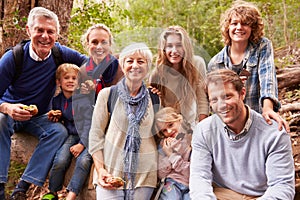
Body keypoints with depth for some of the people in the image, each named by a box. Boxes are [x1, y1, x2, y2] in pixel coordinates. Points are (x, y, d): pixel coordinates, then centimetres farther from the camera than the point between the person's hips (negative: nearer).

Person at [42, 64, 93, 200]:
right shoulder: (57, 100, 8)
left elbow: (88, 123, -13)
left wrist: (81, 144, -21)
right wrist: (53, 118, 1)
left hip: (85, 137, -3)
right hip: (70, 135, 3)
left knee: (84, 161, -29)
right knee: (60, 161, -21)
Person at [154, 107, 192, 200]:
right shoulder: (164, 144, 7)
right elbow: (160, 175, 6)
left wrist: (172, 155, -9)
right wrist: (167, 155, -7)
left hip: (191, 185, -1)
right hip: (172, 183, 2)